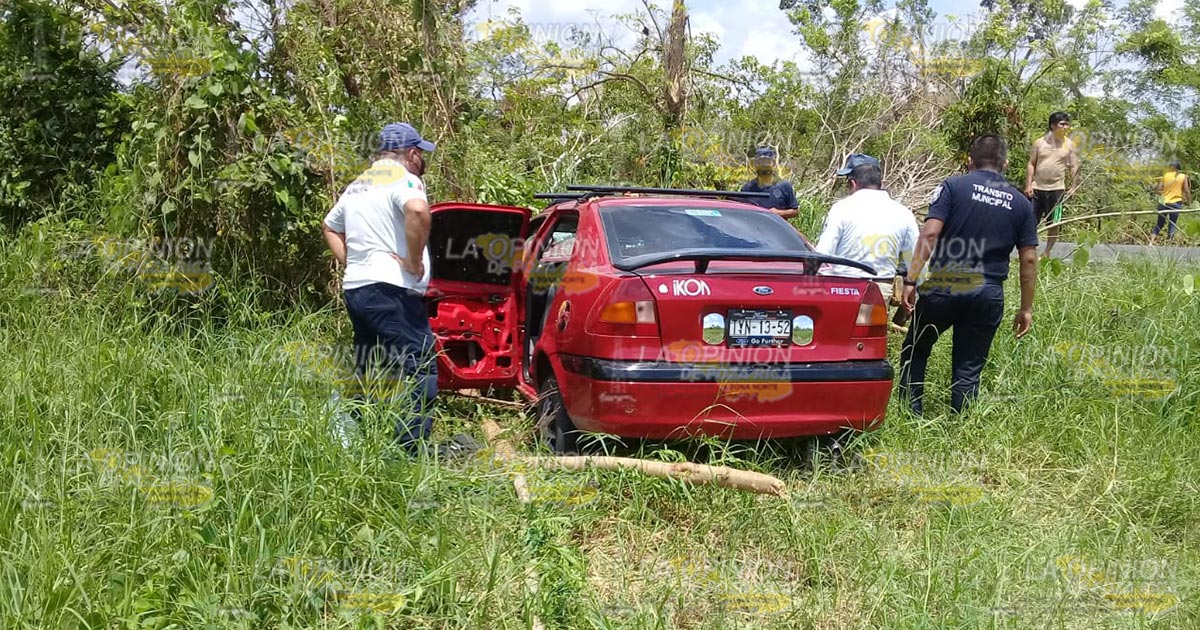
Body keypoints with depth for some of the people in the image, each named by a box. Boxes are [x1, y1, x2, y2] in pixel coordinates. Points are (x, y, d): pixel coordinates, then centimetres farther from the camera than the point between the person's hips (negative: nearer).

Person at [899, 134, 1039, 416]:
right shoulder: (1020, 203, 9)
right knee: (968, 369, 9)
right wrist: (1026, 308, 13)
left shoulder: (953, 186, -1)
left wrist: (911, 280, -11)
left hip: (944, 286, -2)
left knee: (914, 352, 16)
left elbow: (930, 233, -12)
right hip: (989, 295, 3)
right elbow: (1029, 259, 7)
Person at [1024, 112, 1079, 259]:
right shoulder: (1040, 142, 4)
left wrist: (1073, 187, -6)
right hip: (1037, 188, 0)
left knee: (1053, 223, 3)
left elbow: (1074, 167, 3)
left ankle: (1047, 254, 13)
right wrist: (1028, 185, -4)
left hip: (1056, 189, 0)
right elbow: (1031, 164, 4)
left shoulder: (1070, 145, 4)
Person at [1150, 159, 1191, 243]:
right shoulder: (1183, 177, -1)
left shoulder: (1165, 175, 1)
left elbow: (1159, 189, 0)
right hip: (1176, 203, -2)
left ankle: (1151, 242, 3)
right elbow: (1187, 191, -2)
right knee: (1172, 225, 4)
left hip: (1164, 202, 2)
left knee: (1159, 224, 11)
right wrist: (1189, 202, 8)